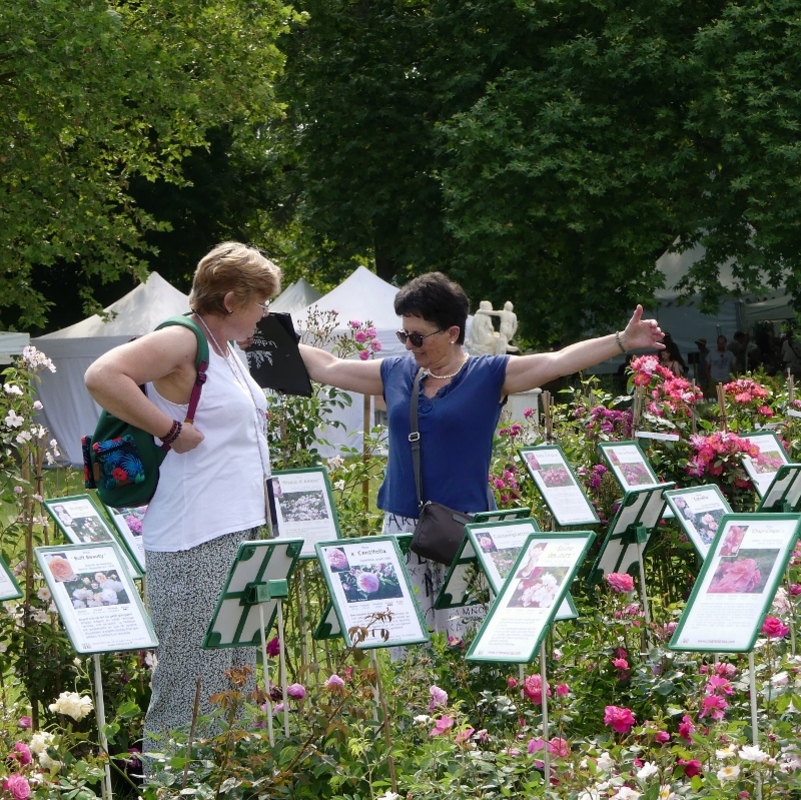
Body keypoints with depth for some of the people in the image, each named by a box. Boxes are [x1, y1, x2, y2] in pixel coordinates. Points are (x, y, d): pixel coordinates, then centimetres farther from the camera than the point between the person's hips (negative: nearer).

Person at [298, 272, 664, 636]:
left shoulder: (489, 376, -1)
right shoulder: (396, 373, 11)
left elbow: (558, 362, -10)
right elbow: (328, 367, 22)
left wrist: (623, 342, -20)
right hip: (402, 523, 4)